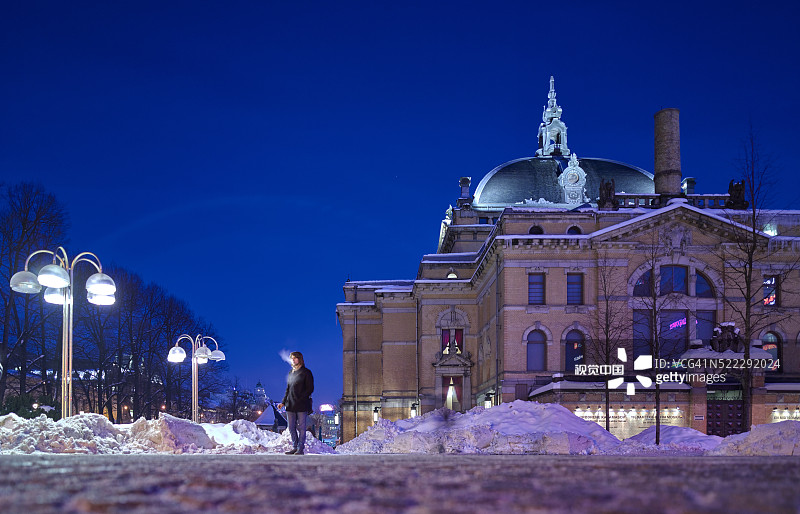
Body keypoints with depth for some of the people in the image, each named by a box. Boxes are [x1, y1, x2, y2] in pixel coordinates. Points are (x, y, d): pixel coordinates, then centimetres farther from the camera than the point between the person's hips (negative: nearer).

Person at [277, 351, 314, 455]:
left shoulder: (306, 372, -1)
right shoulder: (291, 373, 18)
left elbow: (310, 389, -6)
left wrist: (300, 399, -14)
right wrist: (283, 402, 11)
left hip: (302, 405, -6)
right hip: (290, 405, 6)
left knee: (301, 427, -5)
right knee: (291, 428, 5)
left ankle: (300, 449, -2)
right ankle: (295, 447, 12)